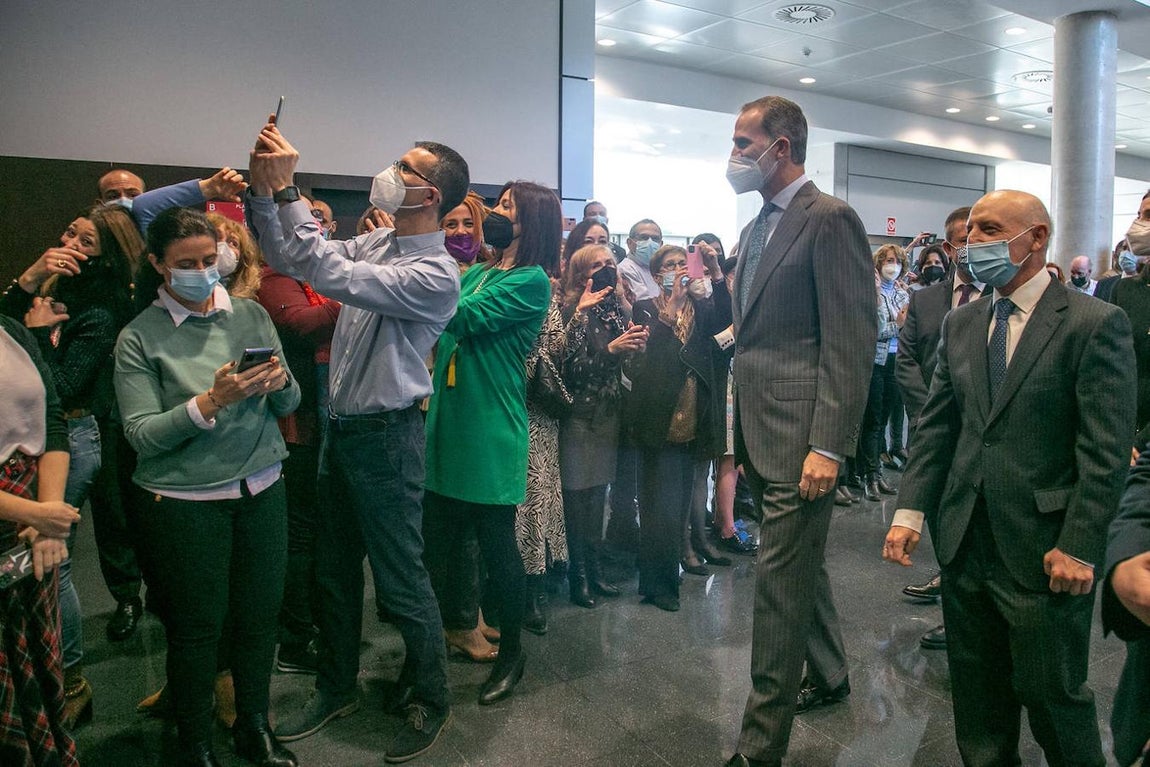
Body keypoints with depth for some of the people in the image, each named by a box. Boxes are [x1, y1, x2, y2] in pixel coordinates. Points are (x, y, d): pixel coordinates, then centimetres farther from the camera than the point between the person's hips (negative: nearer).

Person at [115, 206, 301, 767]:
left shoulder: (251, 315, 3)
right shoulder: (140, 337, -5)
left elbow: (289, 405, 5)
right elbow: (141, 434, -11)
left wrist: (280, 381, -16)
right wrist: (211, 402, -23)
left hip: (261, 490, 3)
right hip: (184, 503, -3)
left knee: (260, 614, 13)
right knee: (196, 629, 10)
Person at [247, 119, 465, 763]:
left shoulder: (437, 274, -19)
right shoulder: (377, 243, 7)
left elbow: (331, 275, -28)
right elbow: (291, 260, 10)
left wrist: (286, 189, -24)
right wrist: (264, 190, -2)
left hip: (386, 436, -8)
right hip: (341, 428, 9)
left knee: (401, 578, 4)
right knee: (335, 570, 19)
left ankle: (430, 699, 26)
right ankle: (337, 690, 39)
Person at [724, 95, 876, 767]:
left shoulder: (830, 219, -10)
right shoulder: (756, 230, 17)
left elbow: (851, 342, -16)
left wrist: (828, 446, -21)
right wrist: (740, 434, 16)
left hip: (802, 439, -9)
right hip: (760, 434, 9)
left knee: (780, 580, -3)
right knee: (801, 566, 22)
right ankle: (829, 677, 43)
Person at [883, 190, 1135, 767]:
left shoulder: (1096, 324, -8)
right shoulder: (960, 324, 8)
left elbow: (1106, 451, -12)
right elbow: (935, 426, 6)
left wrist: (1079, 547, -16)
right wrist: (910, 511, -3)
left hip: (1044, 551, -5)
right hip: (965, 544, 5)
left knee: (1051, 693, 10)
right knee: (976, 694, 17)